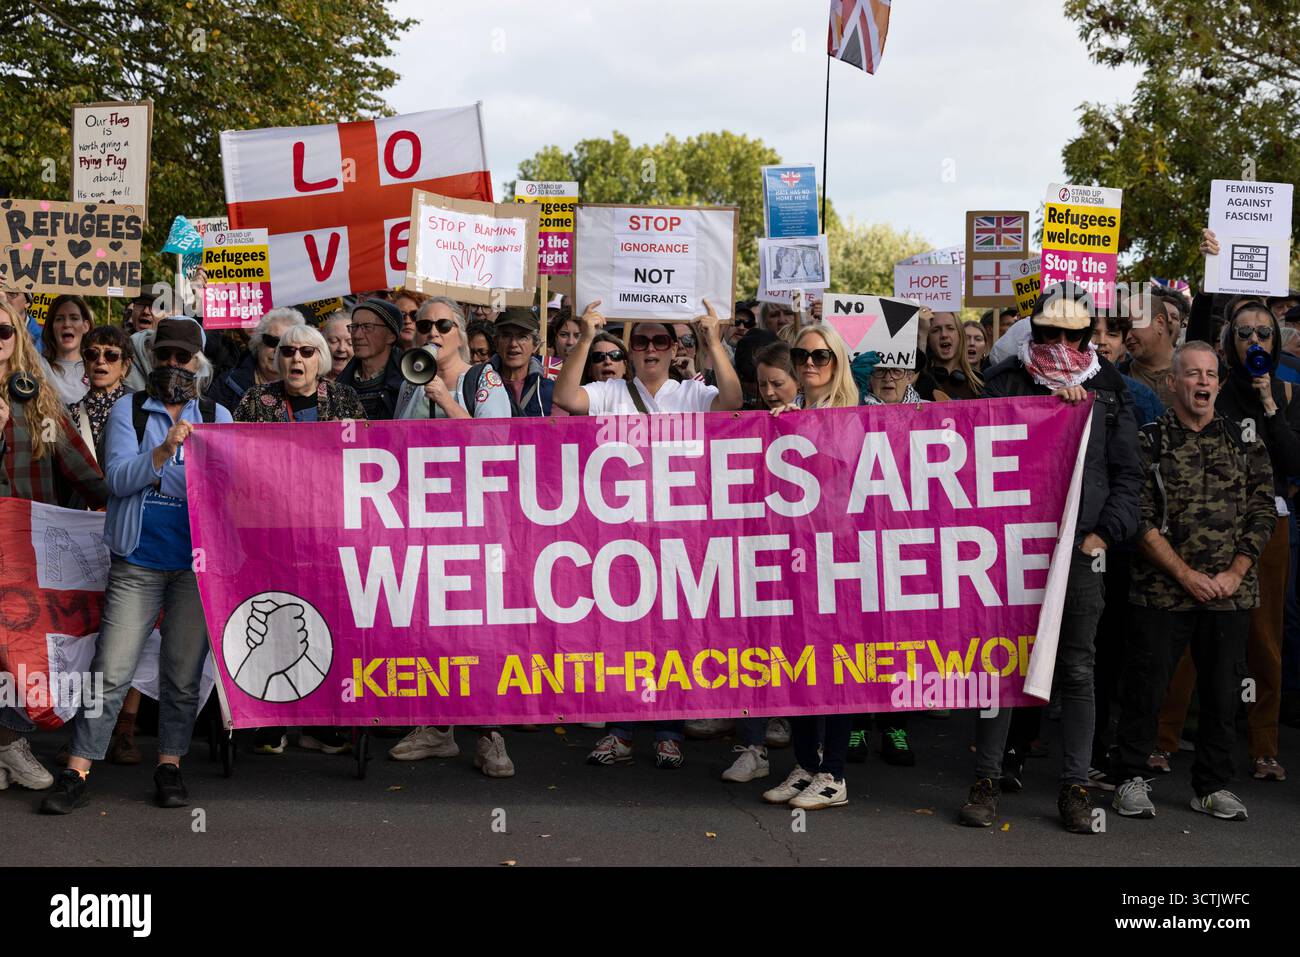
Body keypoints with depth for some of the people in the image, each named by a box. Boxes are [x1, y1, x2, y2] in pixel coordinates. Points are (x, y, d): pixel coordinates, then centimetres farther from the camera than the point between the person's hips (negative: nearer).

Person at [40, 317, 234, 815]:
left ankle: (170, 765, 17)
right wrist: (164, 451, -19)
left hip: (198, 563, 1)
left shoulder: (217, 416, 12)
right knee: (111, 670, -4)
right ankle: (77, 773, 2)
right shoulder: (129, 410, 8)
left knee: (183, 671, 6)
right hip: (138, 562, -1)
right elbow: (117, 478, -5)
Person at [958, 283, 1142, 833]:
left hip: (1082, 547, 1)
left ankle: (1075, 787, 13)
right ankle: (987, 780, 10)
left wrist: (1105, 533, -3)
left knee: (1077, 670, 5)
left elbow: (1127, 473, 10)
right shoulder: (1006, 381, 6)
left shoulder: (1109, 391, 11)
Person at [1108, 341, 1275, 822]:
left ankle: (1213, 785, 22)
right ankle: (1131, 779, 16)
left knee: (1222, 690, 8)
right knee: (1145, 686, 1)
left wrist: (1234, 573, -5)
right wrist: (1187, 575, -11)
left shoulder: (1245, 441, 8)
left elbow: (1262, 513, 6)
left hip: (1231, 593, 3)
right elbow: (1140, 520, -6)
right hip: (1162, 592, -3)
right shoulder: (1148, 442, 0)